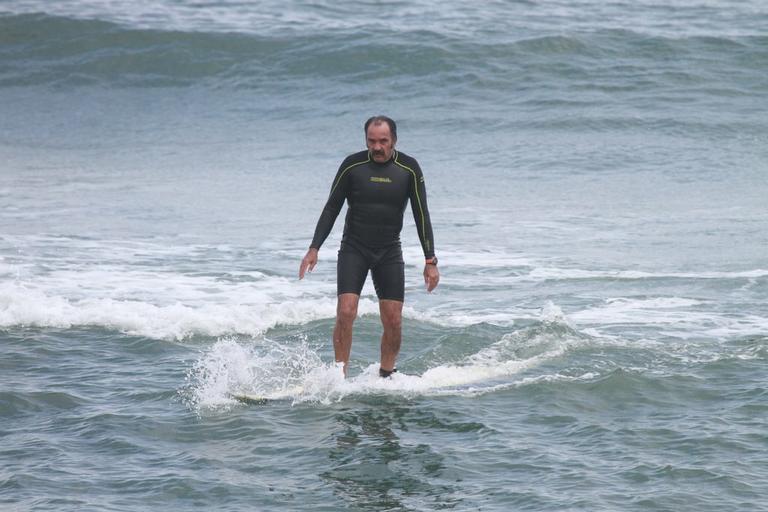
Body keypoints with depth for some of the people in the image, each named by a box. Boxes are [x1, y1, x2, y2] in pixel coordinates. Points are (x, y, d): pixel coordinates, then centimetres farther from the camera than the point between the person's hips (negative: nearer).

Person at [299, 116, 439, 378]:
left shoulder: (409, 169, -4)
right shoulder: (352, 165, -6)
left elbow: (421, 216, -1)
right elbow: (331, 209, 0)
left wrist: (430, 261, -5)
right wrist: (314, 248, -7)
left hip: (389, 252, 1)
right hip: (353, 250, -1)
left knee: (393, 321, -5)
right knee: (346, 312, -17)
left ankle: (386, 374, 13)